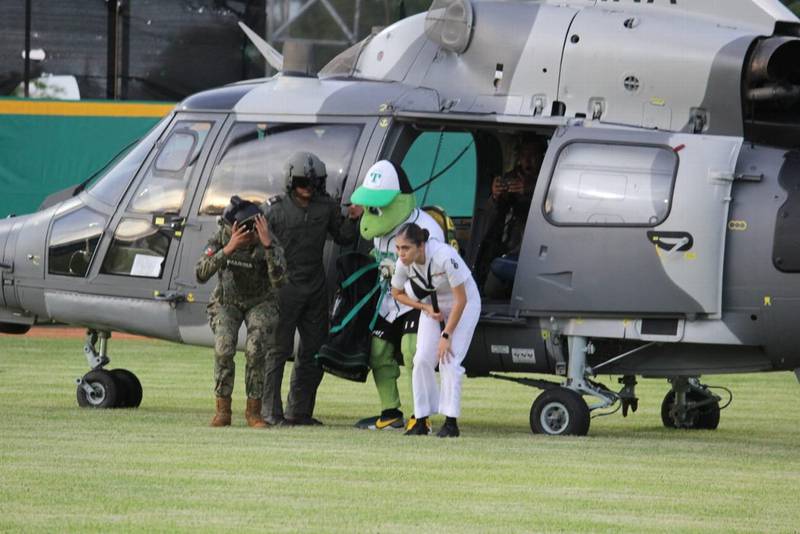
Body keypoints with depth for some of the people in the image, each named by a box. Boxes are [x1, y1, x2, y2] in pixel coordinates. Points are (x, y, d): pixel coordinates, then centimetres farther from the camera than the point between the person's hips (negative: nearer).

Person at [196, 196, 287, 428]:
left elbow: (279, 280, -40)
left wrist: (267, 244, -49)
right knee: (224, 348, -24)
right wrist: (229, 249, -46)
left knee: (256, 350, -24)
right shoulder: (221, 238, -23)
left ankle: (253, 411, -11)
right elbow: (201, 275, -34)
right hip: (227, 302, 1)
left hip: (260, 302, 0)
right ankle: (222, 410, -12)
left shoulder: (270, 243, -25)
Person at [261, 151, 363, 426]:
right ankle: (270, 411, -2)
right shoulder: (274, 209, -6)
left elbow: (342, 238, 14)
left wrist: (352, 220, -4)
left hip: (315, 289, 5)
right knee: (279, 349, -5)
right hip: (284, 287, -5)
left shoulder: (326, 207, 6)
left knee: (314, 351, 9)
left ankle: (299, 411, 17)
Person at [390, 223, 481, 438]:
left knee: (449, 359, -16)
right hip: (434, 305, 5)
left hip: (464, 303, -5)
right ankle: (422, 420, 1)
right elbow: (397, 293, 1)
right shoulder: (404, 264, -20)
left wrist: (446, 335, -25)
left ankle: (451, 422, -10)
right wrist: (426, 308, -12)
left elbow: (460, 300, -28)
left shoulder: (444, 256, -36)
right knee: (422, 359, -7)